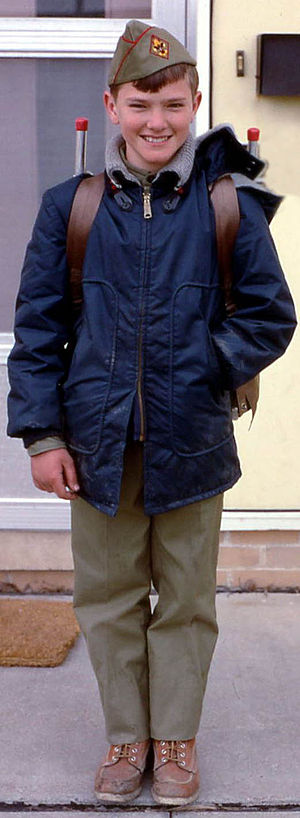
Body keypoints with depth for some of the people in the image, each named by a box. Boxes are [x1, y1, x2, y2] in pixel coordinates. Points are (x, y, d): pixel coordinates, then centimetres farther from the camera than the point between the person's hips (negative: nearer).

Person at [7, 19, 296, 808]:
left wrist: (200, 372, -11)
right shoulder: (70, 206, -1)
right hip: (99, 443, 1)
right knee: (109, 599, 13)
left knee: (186, 601, 13)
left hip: (190, 443, -1)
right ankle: (126, 736, 34)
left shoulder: (229, 206, -4)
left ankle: (175, 739, 33)